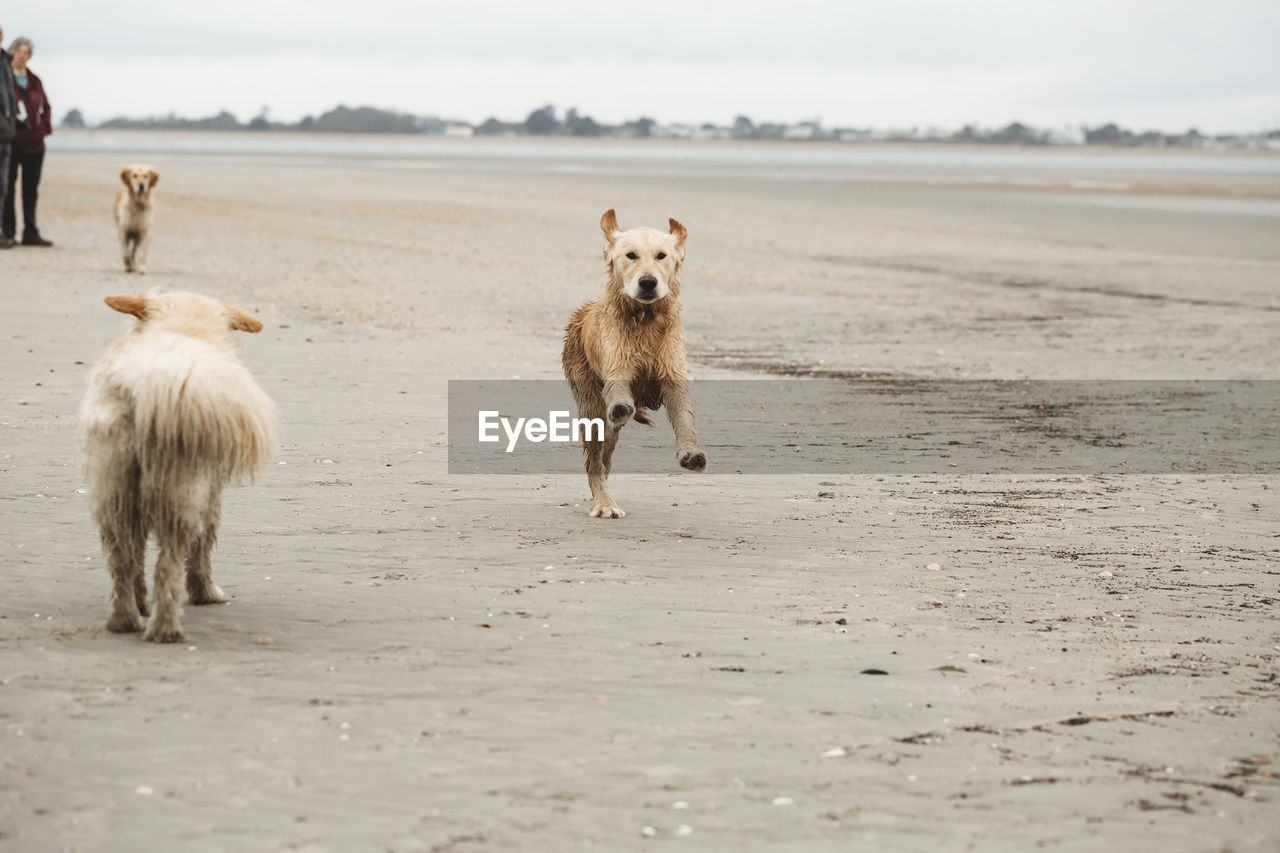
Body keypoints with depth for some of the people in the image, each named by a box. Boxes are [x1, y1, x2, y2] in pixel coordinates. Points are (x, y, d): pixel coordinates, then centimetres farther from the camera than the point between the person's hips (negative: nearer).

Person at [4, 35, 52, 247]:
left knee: (31, 190, 9)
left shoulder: (34, 81, 14)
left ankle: (30, 233, 14)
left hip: (34, 144, 6)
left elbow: (45, 106, 23)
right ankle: (8, 232, 1)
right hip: (11, 143, -6)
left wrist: (45, 126, 8)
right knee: (8, 189, -3)